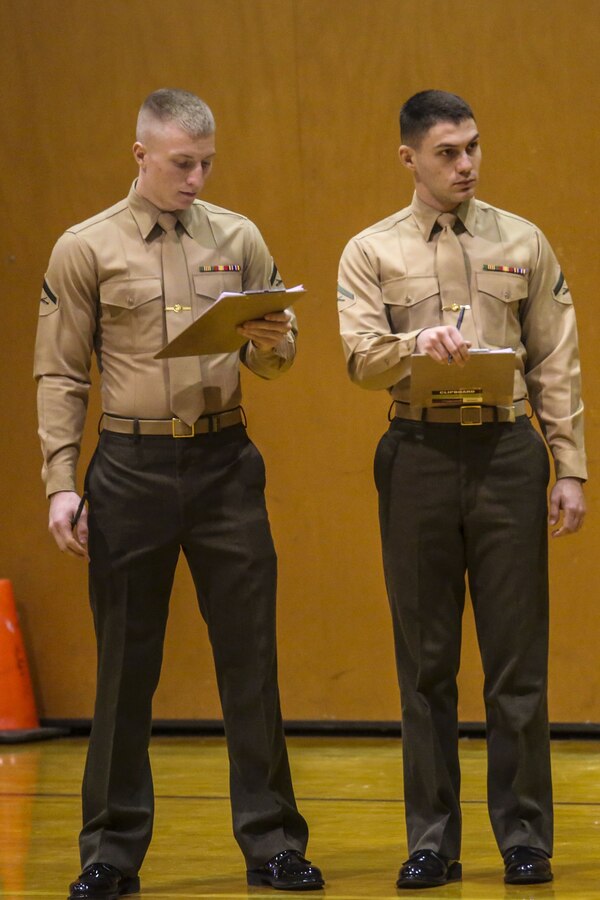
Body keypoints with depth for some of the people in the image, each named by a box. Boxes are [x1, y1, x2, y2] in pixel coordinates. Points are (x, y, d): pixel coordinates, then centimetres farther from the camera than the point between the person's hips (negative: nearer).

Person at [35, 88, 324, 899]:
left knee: (250, 657, 3)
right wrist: (61, 486, -5)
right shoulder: (85, 250, 1)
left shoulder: (238, 238, 8)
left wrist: (270, 344, -11)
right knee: (125, 668, 4)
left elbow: (278, 359, 13)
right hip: (132, 467, -2)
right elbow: (60, 377, 1)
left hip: (225, 464, 2)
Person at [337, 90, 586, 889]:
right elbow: (361, 359, -6)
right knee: (426, 660, 5)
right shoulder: (372, 253, 6)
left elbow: (556, 367, 7)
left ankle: (526, 838, 9)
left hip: (507, 454, 0)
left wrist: (570, 470, 1)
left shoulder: (523, 244, 8)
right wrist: (419, 342, -26)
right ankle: (432, 842, 12)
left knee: (517, 657, 1)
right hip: (419, 457, 0)